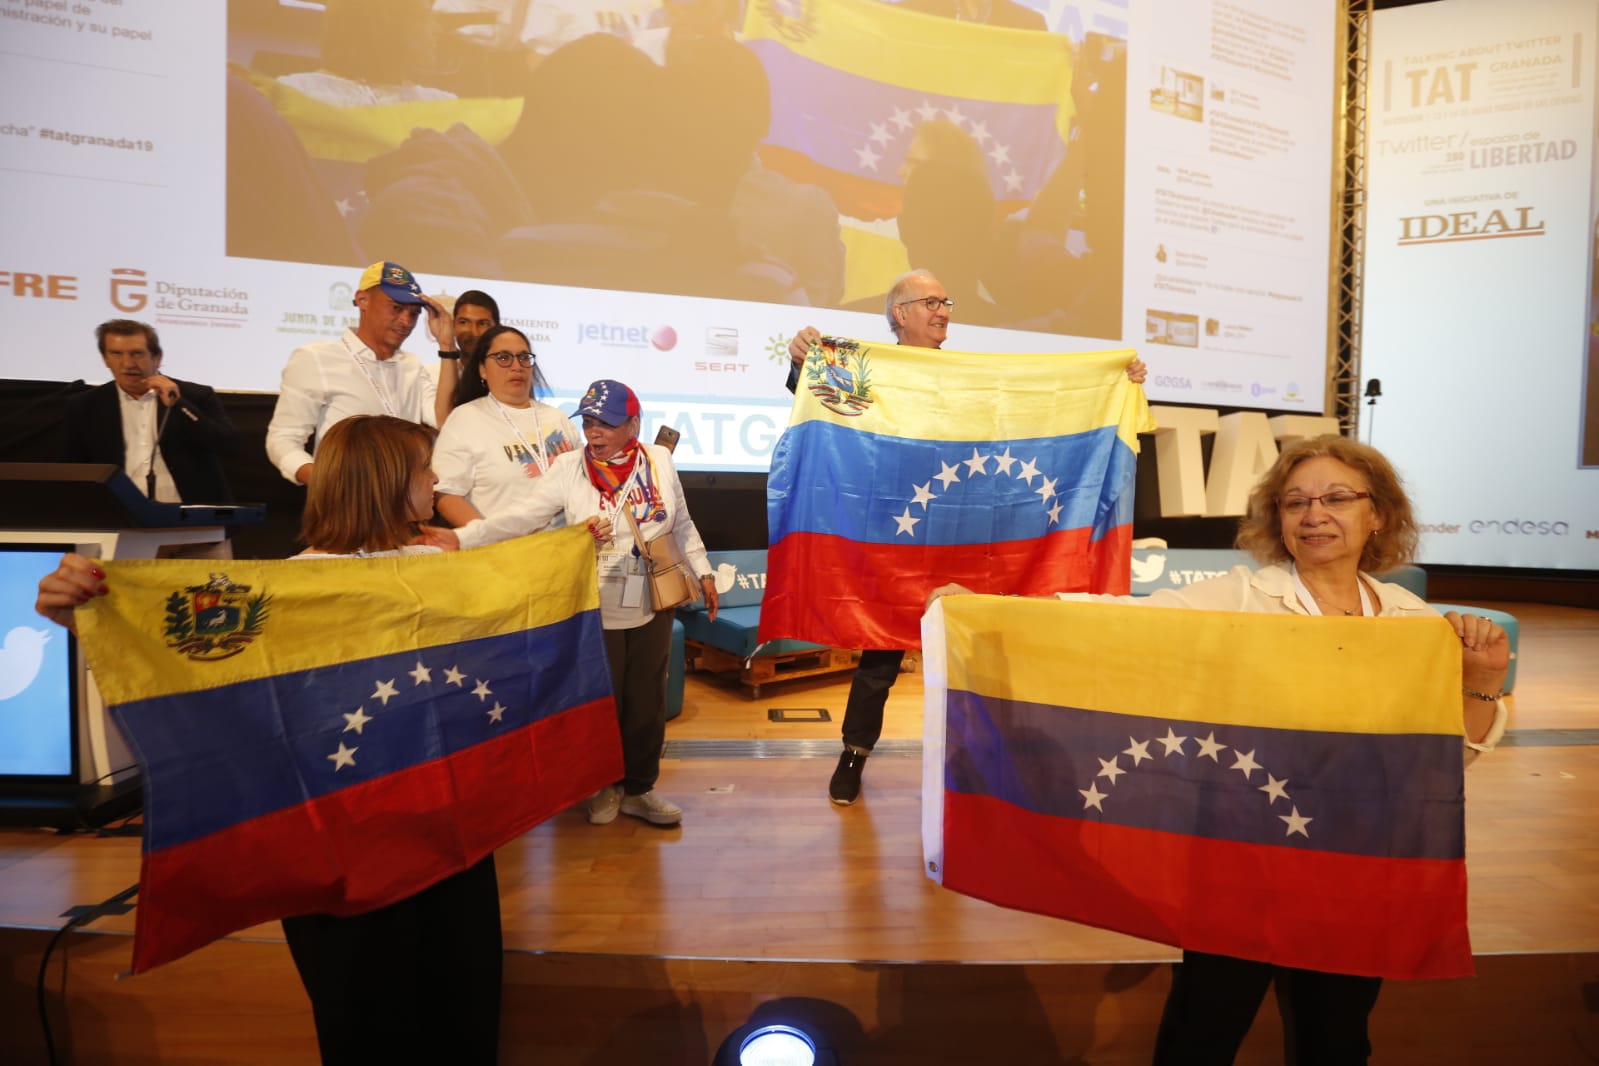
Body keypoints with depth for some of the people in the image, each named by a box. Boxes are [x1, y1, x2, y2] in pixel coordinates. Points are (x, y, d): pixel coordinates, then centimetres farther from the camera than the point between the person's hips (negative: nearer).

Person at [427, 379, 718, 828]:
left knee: (646, 701, 11)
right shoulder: (569, 467, -8)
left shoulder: (659, 460, 0)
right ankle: (603, 786, 30)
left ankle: (638, 788, 29)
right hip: (595, 613, -2)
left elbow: (682, 525, 10)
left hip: (652, 609, 3)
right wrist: (460, 537, -26)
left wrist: (703, 572, 10)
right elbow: (521, 516, -14)